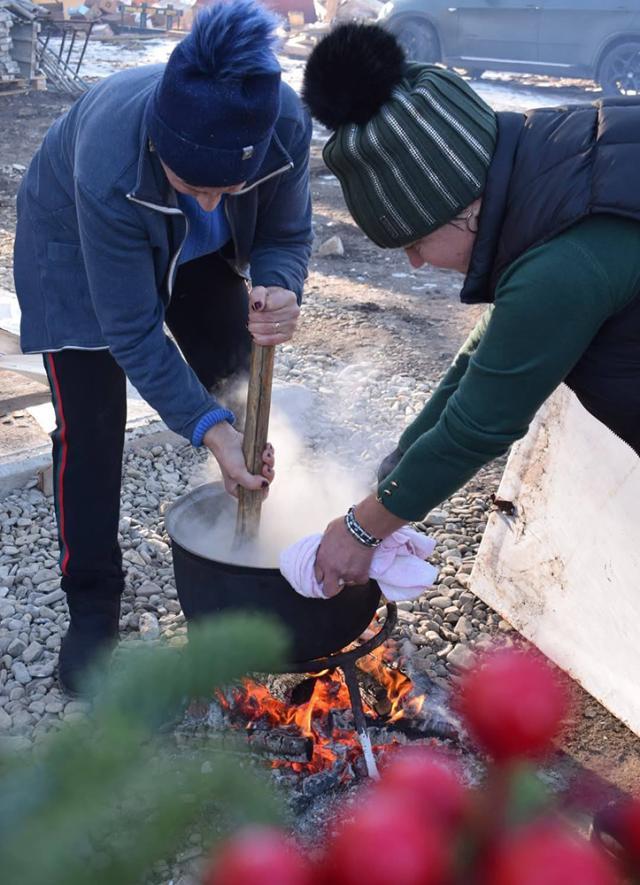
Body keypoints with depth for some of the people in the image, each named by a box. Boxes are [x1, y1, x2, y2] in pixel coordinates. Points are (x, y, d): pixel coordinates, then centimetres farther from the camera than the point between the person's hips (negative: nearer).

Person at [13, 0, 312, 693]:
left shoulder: (286, 125, -33)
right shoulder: (108, 164, -43)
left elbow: (286, 234, -16)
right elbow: (132, 330, -34)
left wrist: (279, 291, -39)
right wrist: (207, 428, -40)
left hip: (198, 252, 4)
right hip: (78, 246, -3)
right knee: (90, 428, -8)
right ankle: (92, 605, 9)